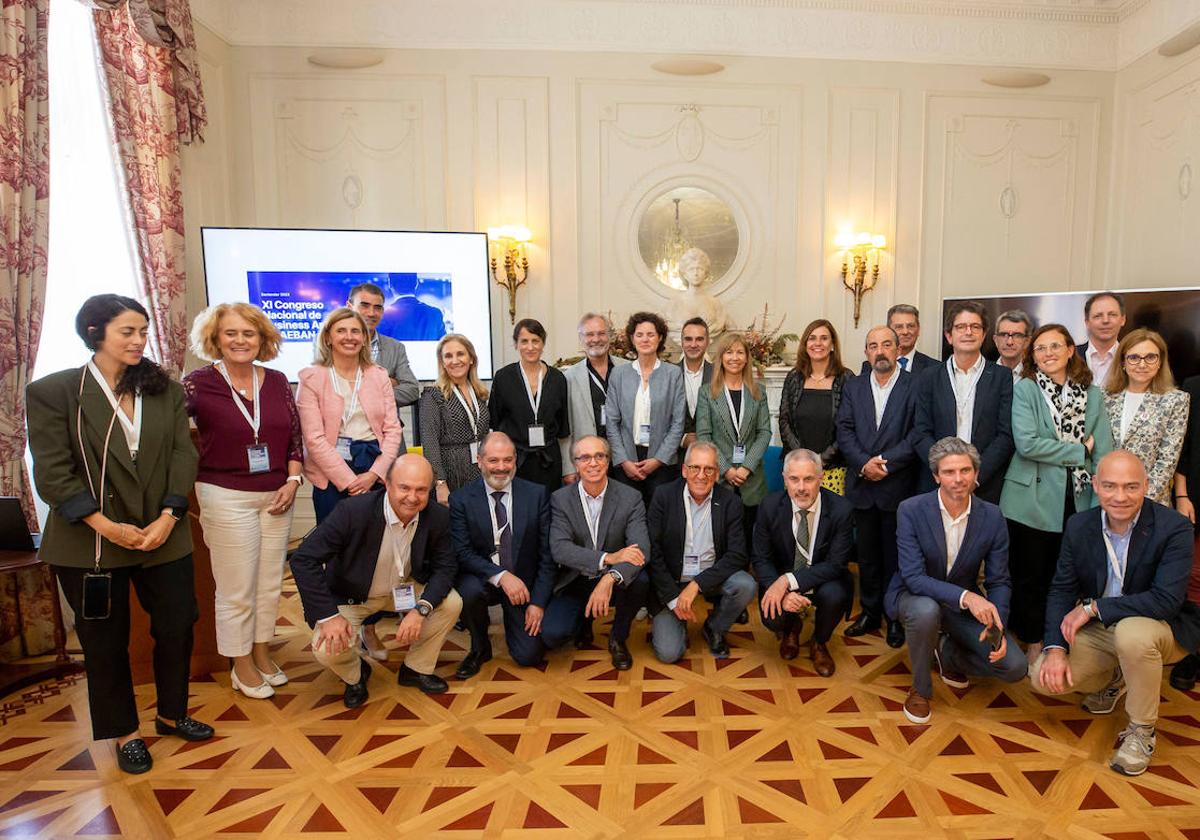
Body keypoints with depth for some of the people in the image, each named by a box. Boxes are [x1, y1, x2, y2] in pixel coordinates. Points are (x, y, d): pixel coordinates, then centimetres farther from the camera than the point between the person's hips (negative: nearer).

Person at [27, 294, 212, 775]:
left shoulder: (164, 389, 4)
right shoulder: (53, 392, -6)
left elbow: (183, 455, 0)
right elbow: (52, 472, -10)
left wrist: (168, 516, -13)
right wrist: (105, 525, -18)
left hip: (163, 535, 3)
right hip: (90, 543, -3)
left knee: (178, 626, 10)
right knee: (105, 640, 11)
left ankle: (172, 714, 33)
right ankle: (125, 732, 31)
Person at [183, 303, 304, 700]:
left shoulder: (277, 382, 3)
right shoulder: (198, 383, -8)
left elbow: (295, 437, 8)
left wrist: (292, 481, -2)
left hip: (276, 496, 4)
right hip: (226, 498, -4)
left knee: (270, 582, 14)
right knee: (236, 588, 5)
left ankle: (262, 653, 32)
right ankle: (241, 666, 23)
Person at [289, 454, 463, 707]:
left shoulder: (438, 517, -20)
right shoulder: (353, 511, -31)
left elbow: (445, 567, -10)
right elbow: (303, 559, -28)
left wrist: (421, 609, -27)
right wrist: (328, 616, -32)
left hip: (403, 589, 3)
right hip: (350, 595, -3)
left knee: (451, 603, -16)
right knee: (328, 649, -26)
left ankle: (416, 669, 10)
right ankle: (355, 675, 14)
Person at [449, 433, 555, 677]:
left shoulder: (537, 495, -6)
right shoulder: (461, 499, -8)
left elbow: (546, 554, -5)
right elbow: (462, 552, -14)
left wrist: (538, 602, -11)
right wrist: (501, 576, -28)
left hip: (524, 583, 1)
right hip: (481, 578, 0)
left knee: (529, 656, -9)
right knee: (469, 591, -34)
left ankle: (516, 619, 28)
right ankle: (480, 648, -2)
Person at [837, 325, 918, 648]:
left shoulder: (915, 386, -3)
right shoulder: (853, 387, 8)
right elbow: (844, 430, 1)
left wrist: (887, 462, -16)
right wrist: (864, 463, -13)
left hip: (898, 486, -3)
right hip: (862, 485, 3)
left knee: (896, 555, 7)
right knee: (867, 555, 13)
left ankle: (896, 618, 21)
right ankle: (870, 612, 26)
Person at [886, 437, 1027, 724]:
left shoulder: (992, 517, -11)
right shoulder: (910, 510, -21)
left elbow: (999, 581, -5)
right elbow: (914, 577, -26)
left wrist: (998, 626, -23)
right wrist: (965, 596, -41)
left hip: (967, 602, 3)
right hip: (915, 595, -3)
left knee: (1015, 667, -14)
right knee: (926, 610, -39)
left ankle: (947, 652, 18)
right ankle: (921, 689, -10)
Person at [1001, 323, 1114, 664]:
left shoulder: (1093, 395, 7)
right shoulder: (1025, 389, -3)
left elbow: (1104, 453, 2)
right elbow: (1026, 444, -15)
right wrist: (1080, 451, -9)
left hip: (1077, 504, 3)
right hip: (1032, 502, -3)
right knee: (1031, 577, 7)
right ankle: (1033, 642, 24)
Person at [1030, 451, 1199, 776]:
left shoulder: (1174, 528, -20)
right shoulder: (1079, 526, -6)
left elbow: (1167, 600, -29)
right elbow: (1062, 589, -4)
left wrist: (1093, 607, -25)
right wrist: (1055, 648, -17)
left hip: (1162, 628, -4)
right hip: (1098, 630, 4)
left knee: (1132, 632, -39)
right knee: (1044, 677, -14)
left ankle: (1141, 730, -12)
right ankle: (1112, 680, 22)